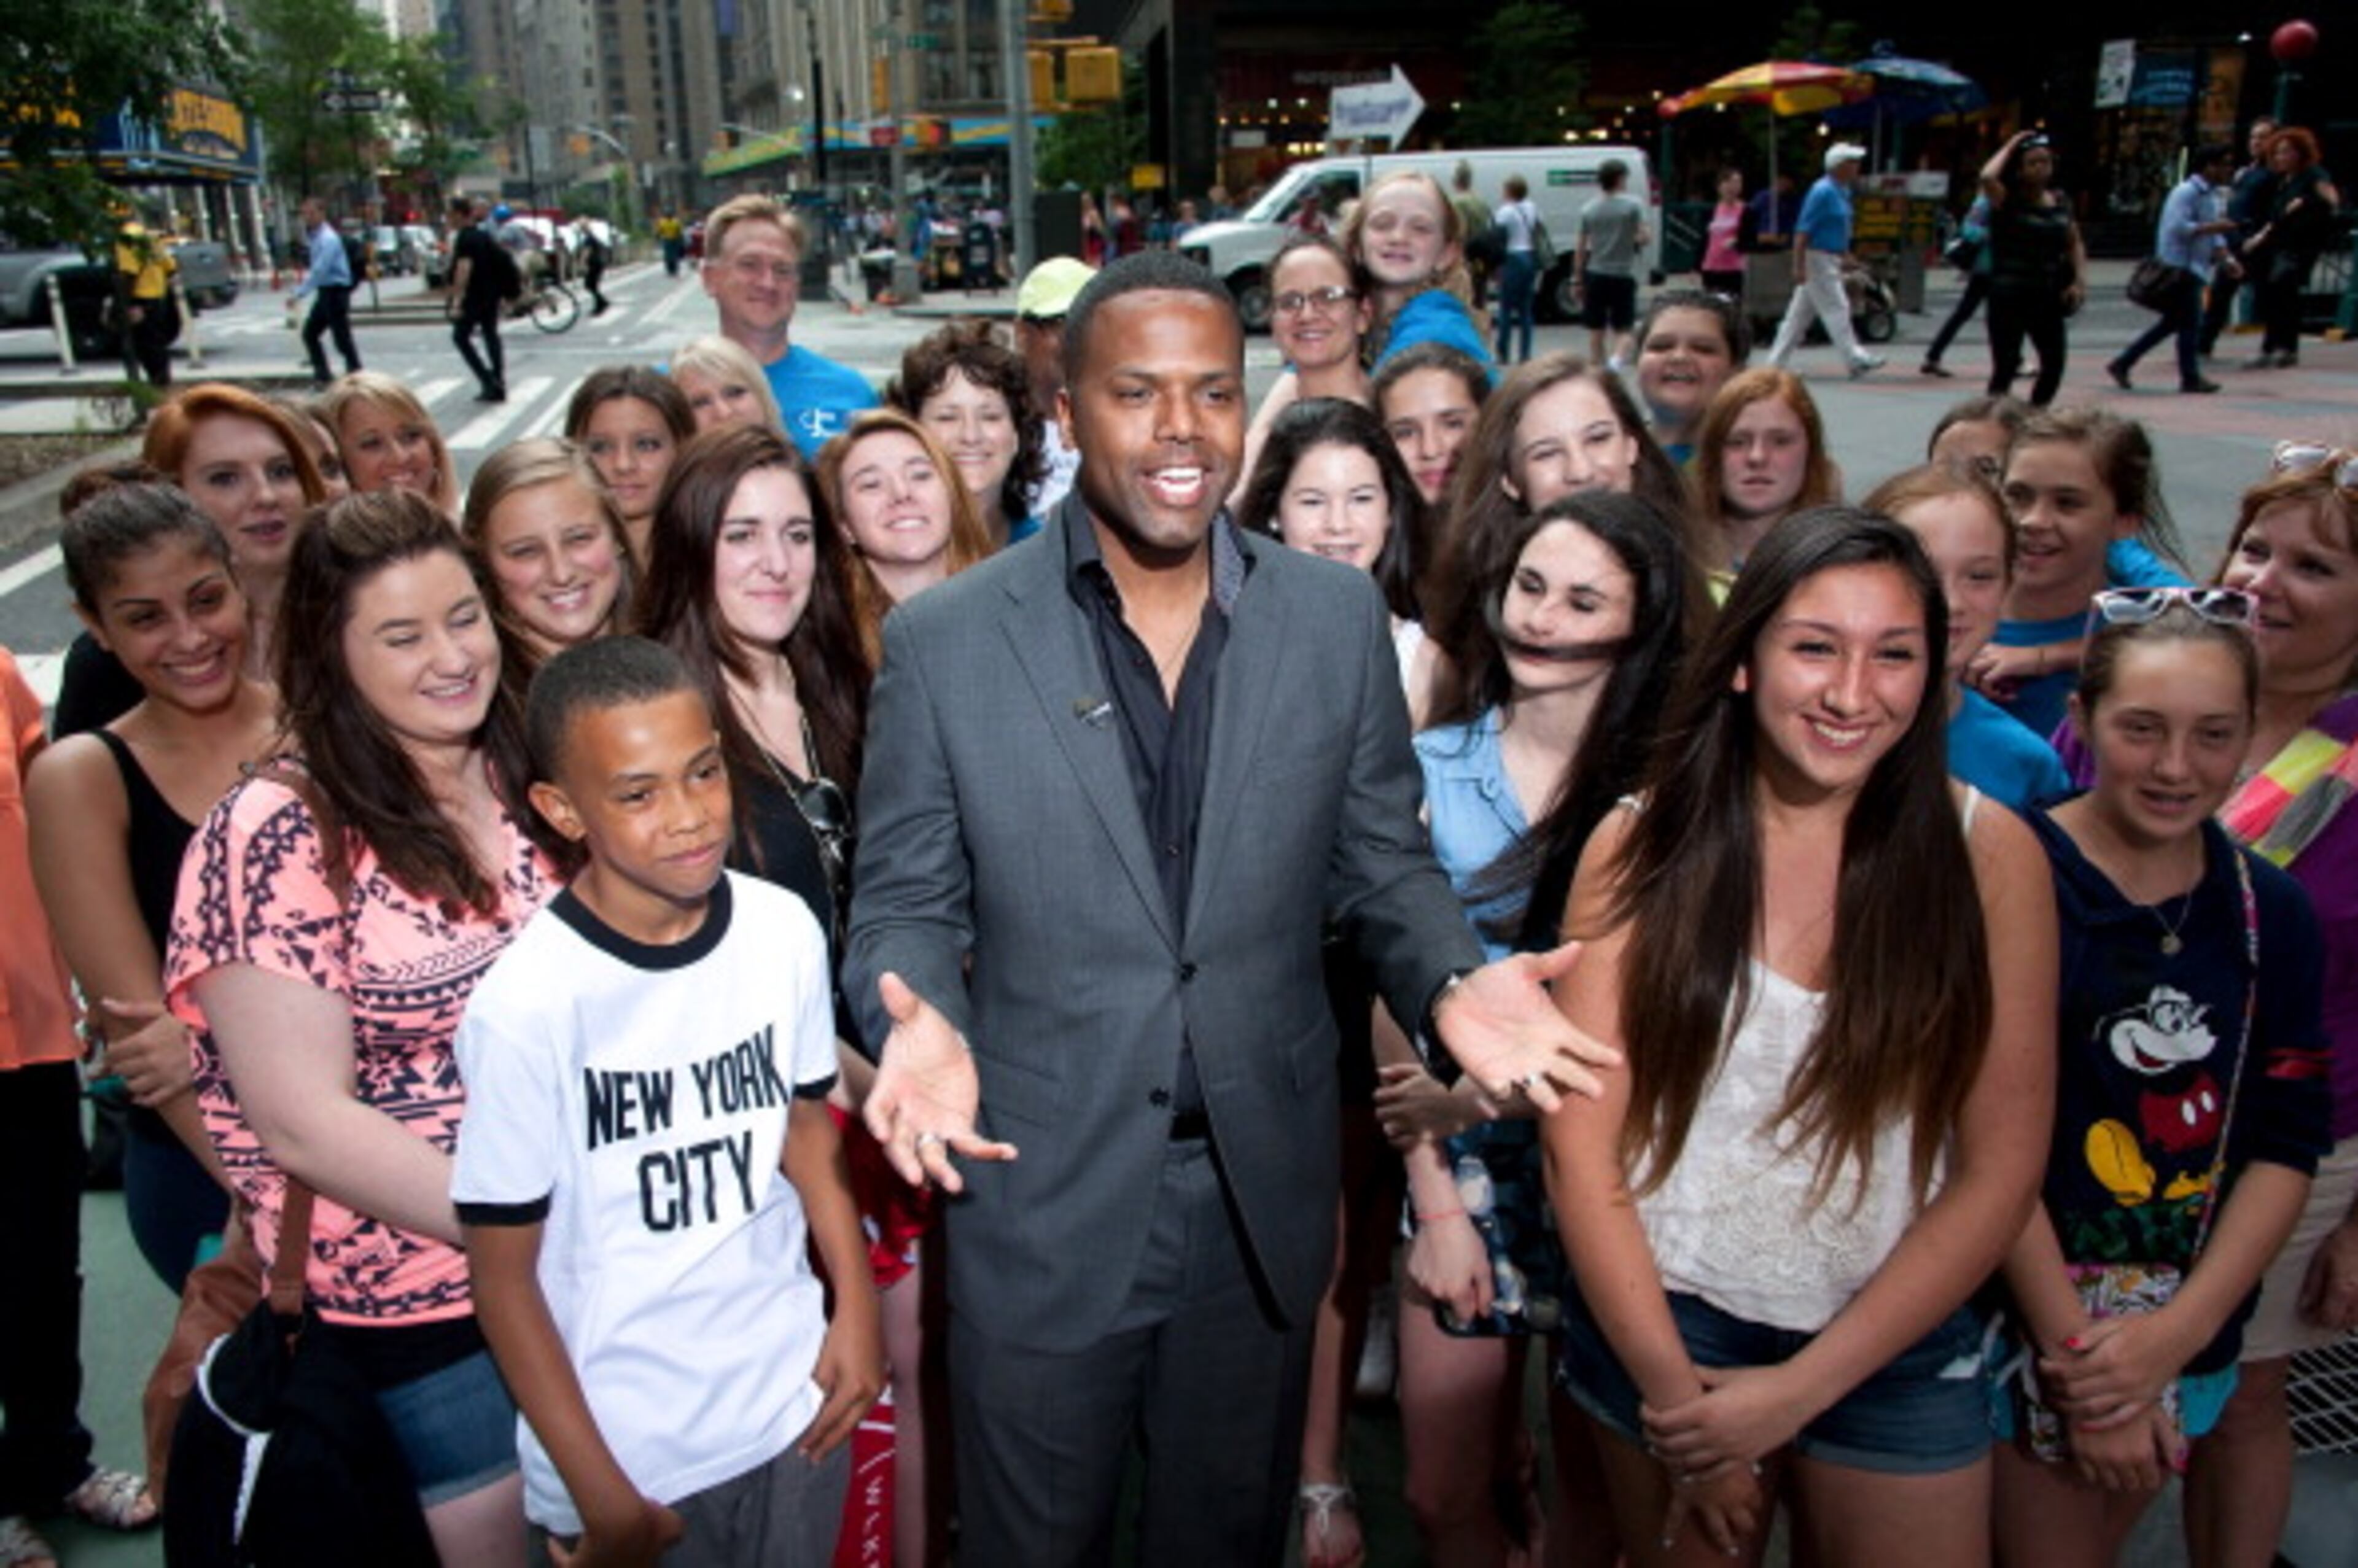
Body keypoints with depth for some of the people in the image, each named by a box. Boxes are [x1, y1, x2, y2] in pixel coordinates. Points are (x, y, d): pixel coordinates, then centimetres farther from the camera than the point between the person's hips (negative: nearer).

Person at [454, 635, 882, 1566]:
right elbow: (503, 1273, -12)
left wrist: (856, 1309, 3)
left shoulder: (784, 929, -9)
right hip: (632, 1459, -4)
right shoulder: (527, 1006, -20)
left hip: (800, 1414, 4)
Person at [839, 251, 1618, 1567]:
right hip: (1043, 1211, -1)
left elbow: (1381, 860, 4)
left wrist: (1453, 979, -15)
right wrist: (919, 1023, -23)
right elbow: (905, 901, -3)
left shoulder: (1342, 620, -3)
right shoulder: (945, 641, -9)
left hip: (1266, 1201, 2)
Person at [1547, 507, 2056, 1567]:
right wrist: (1674, 1392, -11)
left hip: (1899, 1350, 0)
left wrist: (1798, 1390, -11)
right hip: (1662, 1326, 0)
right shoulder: (1641, 843, -8)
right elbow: (1580, 1142, -8)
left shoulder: (1988, 854, -8)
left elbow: (2001, 1171, -8)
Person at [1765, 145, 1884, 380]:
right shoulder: (1823, 192, -16)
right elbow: (1803, 230, -19)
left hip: (1830, 260, 10)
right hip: (1817, 258, -10)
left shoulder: (1842, 191, 14)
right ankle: (1856, 360, -4)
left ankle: (1776, 363, 13)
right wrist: (1799, 266, -23)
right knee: (1835, 308, -6)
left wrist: (1846, 257, 22)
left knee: (1801, 312, 10)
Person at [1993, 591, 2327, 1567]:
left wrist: (2180, 1330, -9)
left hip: (2192, 1335, 5)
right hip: (2021, 1322, -4)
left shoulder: (2271, 912, 1)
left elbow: (2286, 1145, 1)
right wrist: (2077, 1357, -15)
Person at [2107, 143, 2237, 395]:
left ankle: (2122, 364, 15)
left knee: (2172, 323, 12)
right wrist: (2214, 227, -21)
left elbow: (2213, 235, 21)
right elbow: (2180, 227, -23)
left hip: (2194, 269, 10)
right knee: (2190, 324, -4)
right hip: (2181, 268, -10)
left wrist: (2226, 258, 10)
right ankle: (2190, 378, 4)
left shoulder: (2211, 195, 17)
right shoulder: (2187, 192, -13)